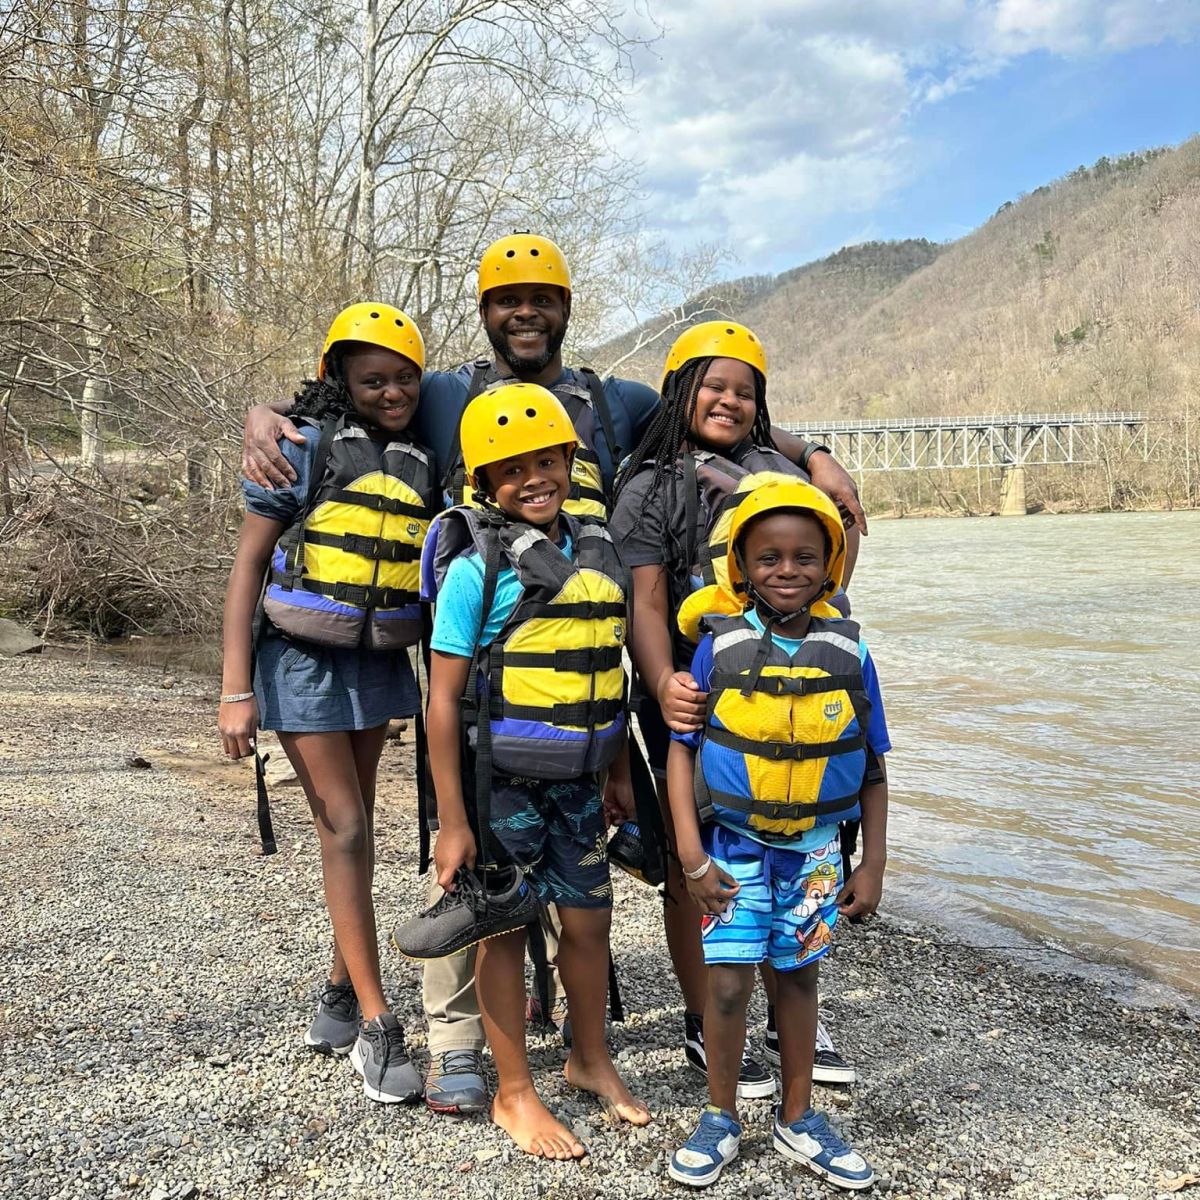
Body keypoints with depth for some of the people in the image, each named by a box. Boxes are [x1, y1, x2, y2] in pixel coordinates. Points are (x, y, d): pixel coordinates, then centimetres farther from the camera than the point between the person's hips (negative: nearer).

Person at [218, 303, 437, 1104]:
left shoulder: (426, 461, 4)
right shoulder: (308, 445, -9)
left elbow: (445, 571, 12)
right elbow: (248, 565, -9)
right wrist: (237, 691, -13)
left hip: (381, 661, 5)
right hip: (304, 659, -4)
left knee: (353, 826, 13)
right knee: (344, 827, -5)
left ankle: (342, 992, 29)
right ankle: (376, 1027, 2)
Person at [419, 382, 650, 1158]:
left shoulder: (597, 551, 4)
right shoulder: (478, 568, -13)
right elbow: (444, 697, -12)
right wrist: (452, 821, -12)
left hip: (576, 779, 5)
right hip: (501, 781, -5)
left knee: (589, 919, 15)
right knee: (505, 928, 9)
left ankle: (592, 1059, 40)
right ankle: (515, 1093, 28)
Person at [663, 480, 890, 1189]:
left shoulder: (849, 653, -7)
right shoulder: (720, 647, -11)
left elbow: (872, 768, 2)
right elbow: (682, 750, -7)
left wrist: (874, 864, 1)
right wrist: (692, 856, -11)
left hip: (815, 846, 2)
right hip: (734, 844, -1)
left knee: (798, 974, 15)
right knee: (729, 982, 2)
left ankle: (798, 1119, 33)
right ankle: (722, 1119, 25)